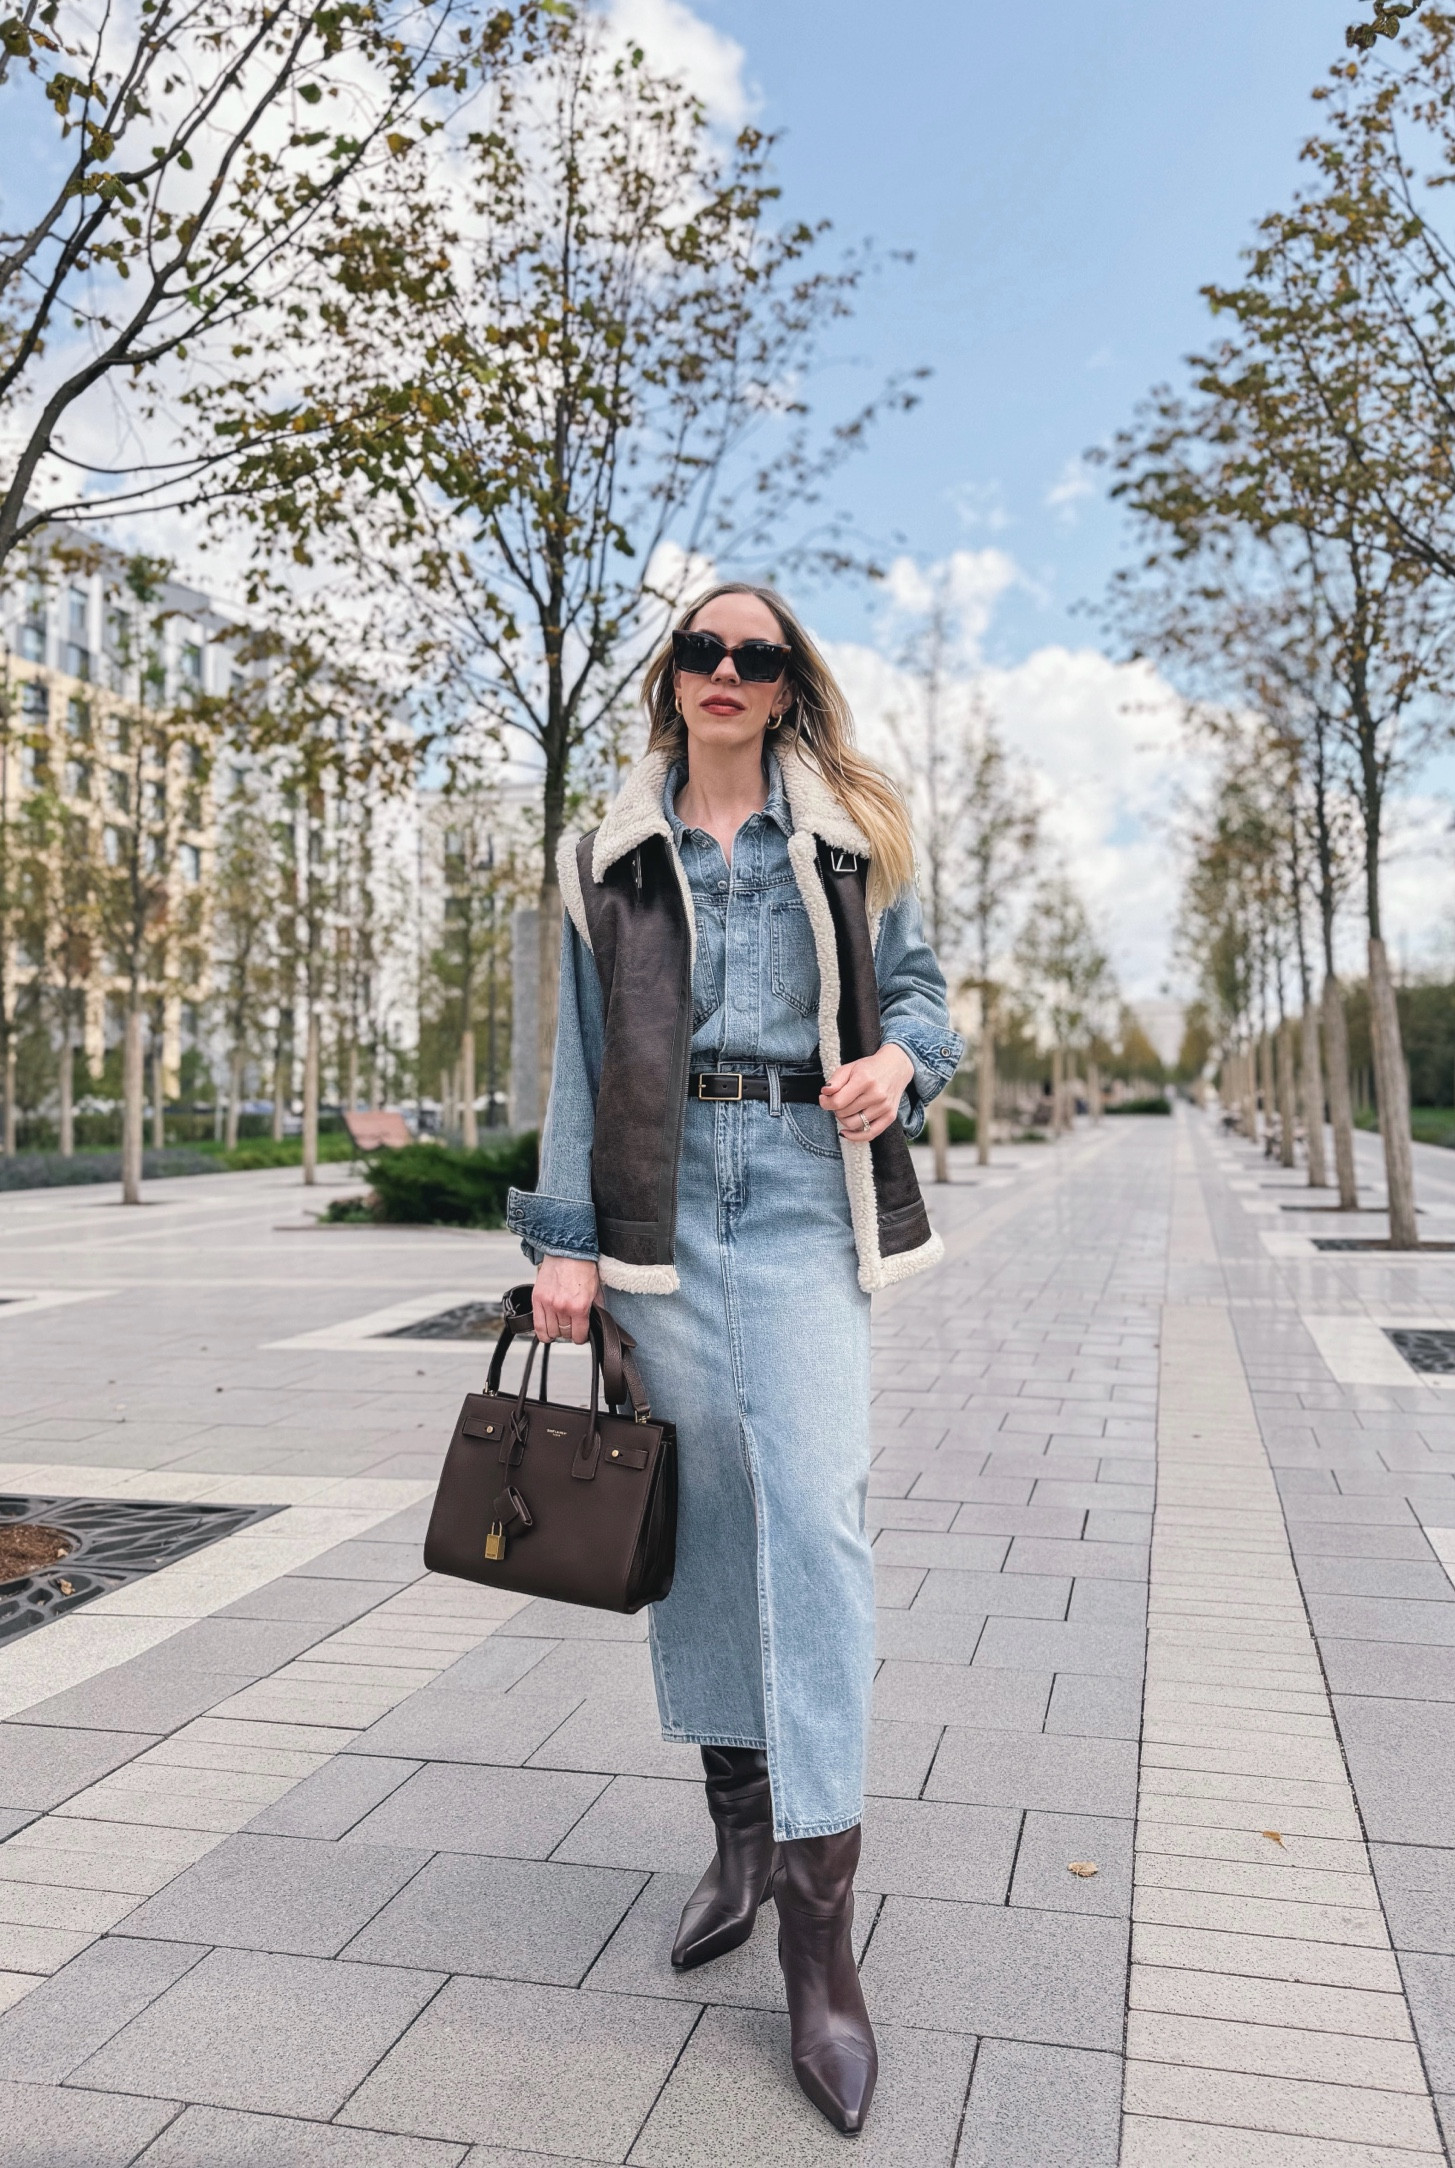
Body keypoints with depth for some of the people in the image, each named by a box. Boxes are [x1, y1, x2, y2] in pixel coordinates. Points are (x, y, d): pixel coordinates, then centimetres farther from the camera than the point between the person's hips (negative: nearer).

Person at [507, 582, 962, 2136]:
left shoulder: (847, 839, 11)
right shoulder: (612, 858, 12)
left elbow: (913, 987, 15)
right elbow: (582, 1054, 9)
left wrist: (900, 1060, -10)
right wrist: (566, 1236, 2)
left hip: (804, 1188, -1)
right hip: (665, 1190, 2)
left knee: (816, 1505, -12)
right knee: (701, 1496, 7)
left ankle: (819, 1922, -3)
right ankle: (741, 1827, 26)